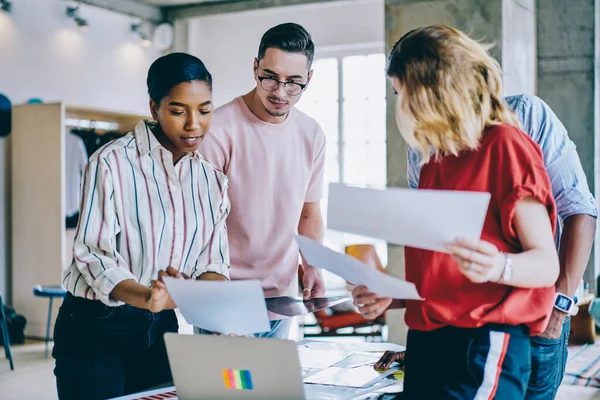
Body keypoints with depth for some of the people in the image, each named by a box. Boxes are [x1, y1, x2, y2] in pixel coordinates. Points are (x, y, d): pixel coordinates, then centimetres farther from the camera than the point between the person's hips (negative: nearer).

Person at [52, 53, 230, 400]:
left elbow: (214, 262, 1)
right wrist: (143, 297, -37)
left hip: (161, 330, 5)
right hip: (95, 331, -5)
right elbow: (92, 254, -19)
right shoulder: (112, 163, -13)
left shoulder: (211, 179, 5)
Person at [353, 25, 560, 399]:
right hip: (425, 342, 7)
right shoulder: (435, 160, 15)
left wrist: (498, 266, -31)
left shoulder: (506, 145, -7)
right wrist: (390, 294, 8)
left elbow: (547, 264, -12)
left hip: (482, 345, -7)